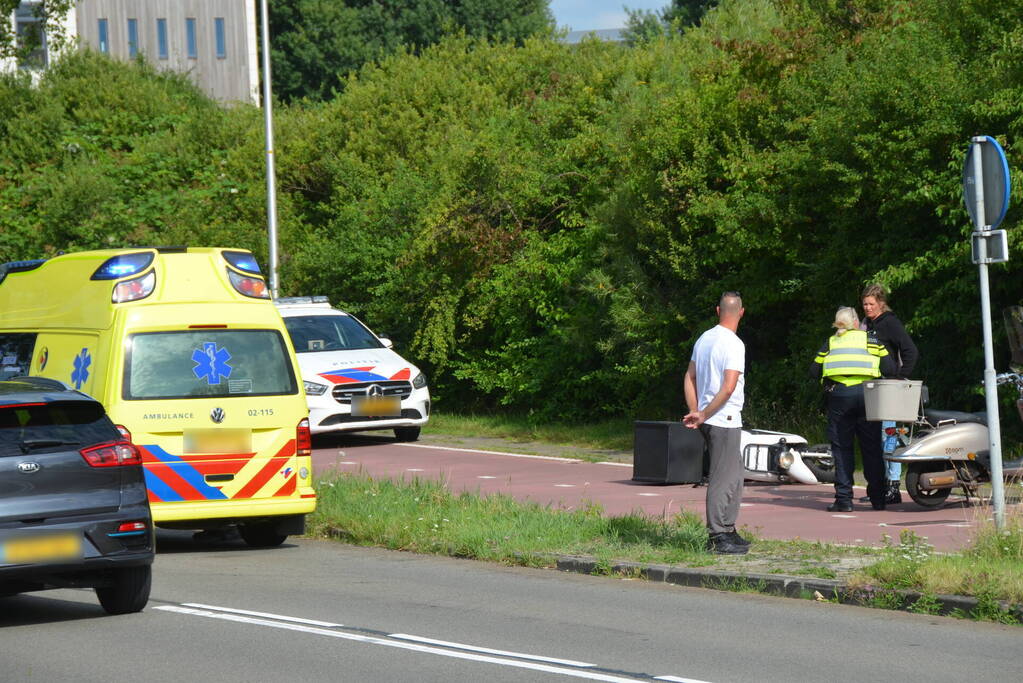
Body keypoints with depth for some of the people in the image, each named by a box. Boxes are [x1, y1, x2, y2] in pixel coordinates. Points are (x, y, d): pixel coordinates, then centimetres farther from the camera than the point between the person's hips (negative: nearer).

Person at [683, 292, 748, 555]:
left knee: (734, 474, 17)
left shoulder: (704, 339, 11)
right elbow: (729, 387, -21)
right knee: (723, 479, -5)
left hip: (709, 420, 9)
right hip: (725, 420, -9)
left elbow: (690, 377, 16)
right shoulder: (733, 344, -15)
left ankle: (727, 530, 21)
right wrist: (703, 415, -14)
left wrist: (695, 412, 13)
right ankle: (718, 536, -4)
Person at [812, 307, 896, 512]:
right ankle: (878, 499, 11)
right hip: (867, 393, 0)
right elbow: (889, 368, 4)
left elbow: (814, 369, 11)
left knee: (842, 448, 4)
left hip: (839, 394, 0)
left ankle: (844, 499, -2)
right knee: (872, 448, 8)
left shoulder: (830, 343, 16)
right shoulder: (871, 339, 12)